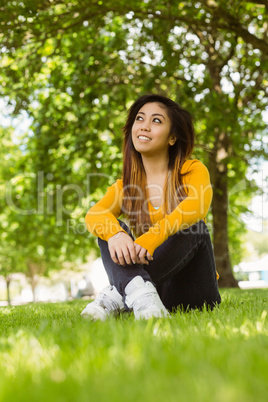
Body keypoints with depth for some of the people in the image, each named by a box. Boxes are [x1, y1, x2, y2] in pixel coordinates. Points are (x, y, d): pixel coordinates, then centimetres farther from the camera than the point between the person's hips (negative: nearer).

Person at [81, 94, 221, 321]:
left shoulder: (193, 171, 1)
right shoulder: (124, 187, 8)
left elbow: (197, 206, -23)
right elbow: (94, 215, -14)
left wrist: (152, 238, -41)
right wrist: (116, 234, -38)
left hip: (192, 295, -2)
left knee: (193, 227, -26)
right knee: (110, 228, -16)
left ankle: (116, 296, -37)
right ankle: (139, 294, -46)